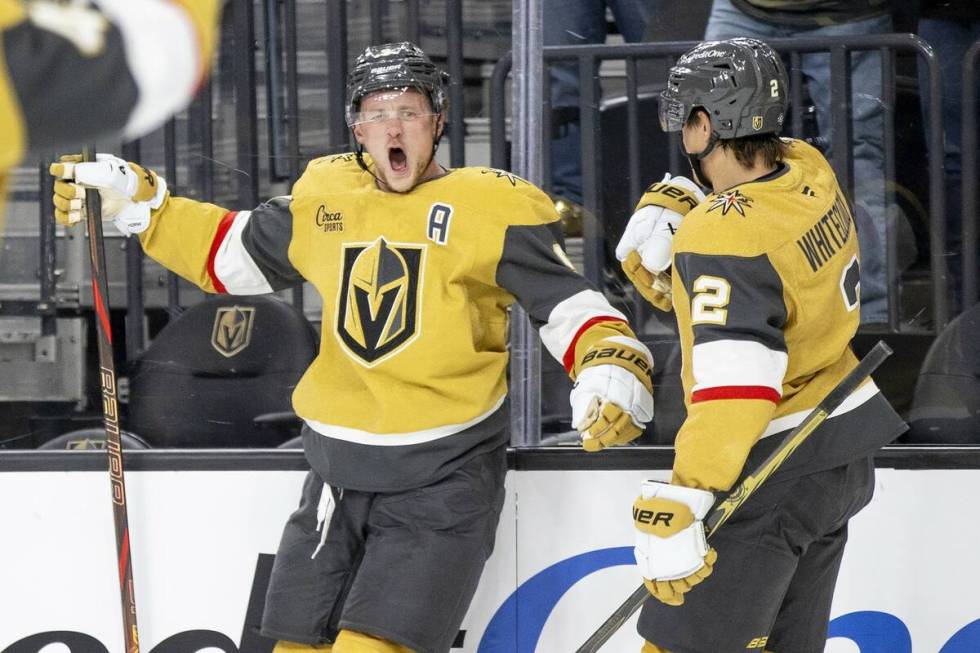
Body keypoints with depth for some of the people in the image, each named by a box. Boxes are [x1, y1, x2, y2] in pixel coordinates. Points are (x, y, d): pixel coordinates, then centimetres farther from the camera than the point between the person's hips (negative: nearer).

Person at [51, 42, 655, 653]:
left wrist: (612, 369, -28)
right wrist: (135, 203, 18)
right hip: (337, 483, 6)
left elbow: (568, 304, -9)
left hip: (442, 486, -6)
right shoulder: (324, 195, 8)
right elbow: (233, 255, 23)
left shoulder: (492, 206, -8)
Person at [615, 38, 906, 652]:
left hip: (772, 474, -9)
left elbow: (734, 390, -33)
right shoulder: (808, 171, -1)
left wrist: (675, 509, -34)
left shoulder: (724, 238, -26)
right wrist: (657, 250, -9)